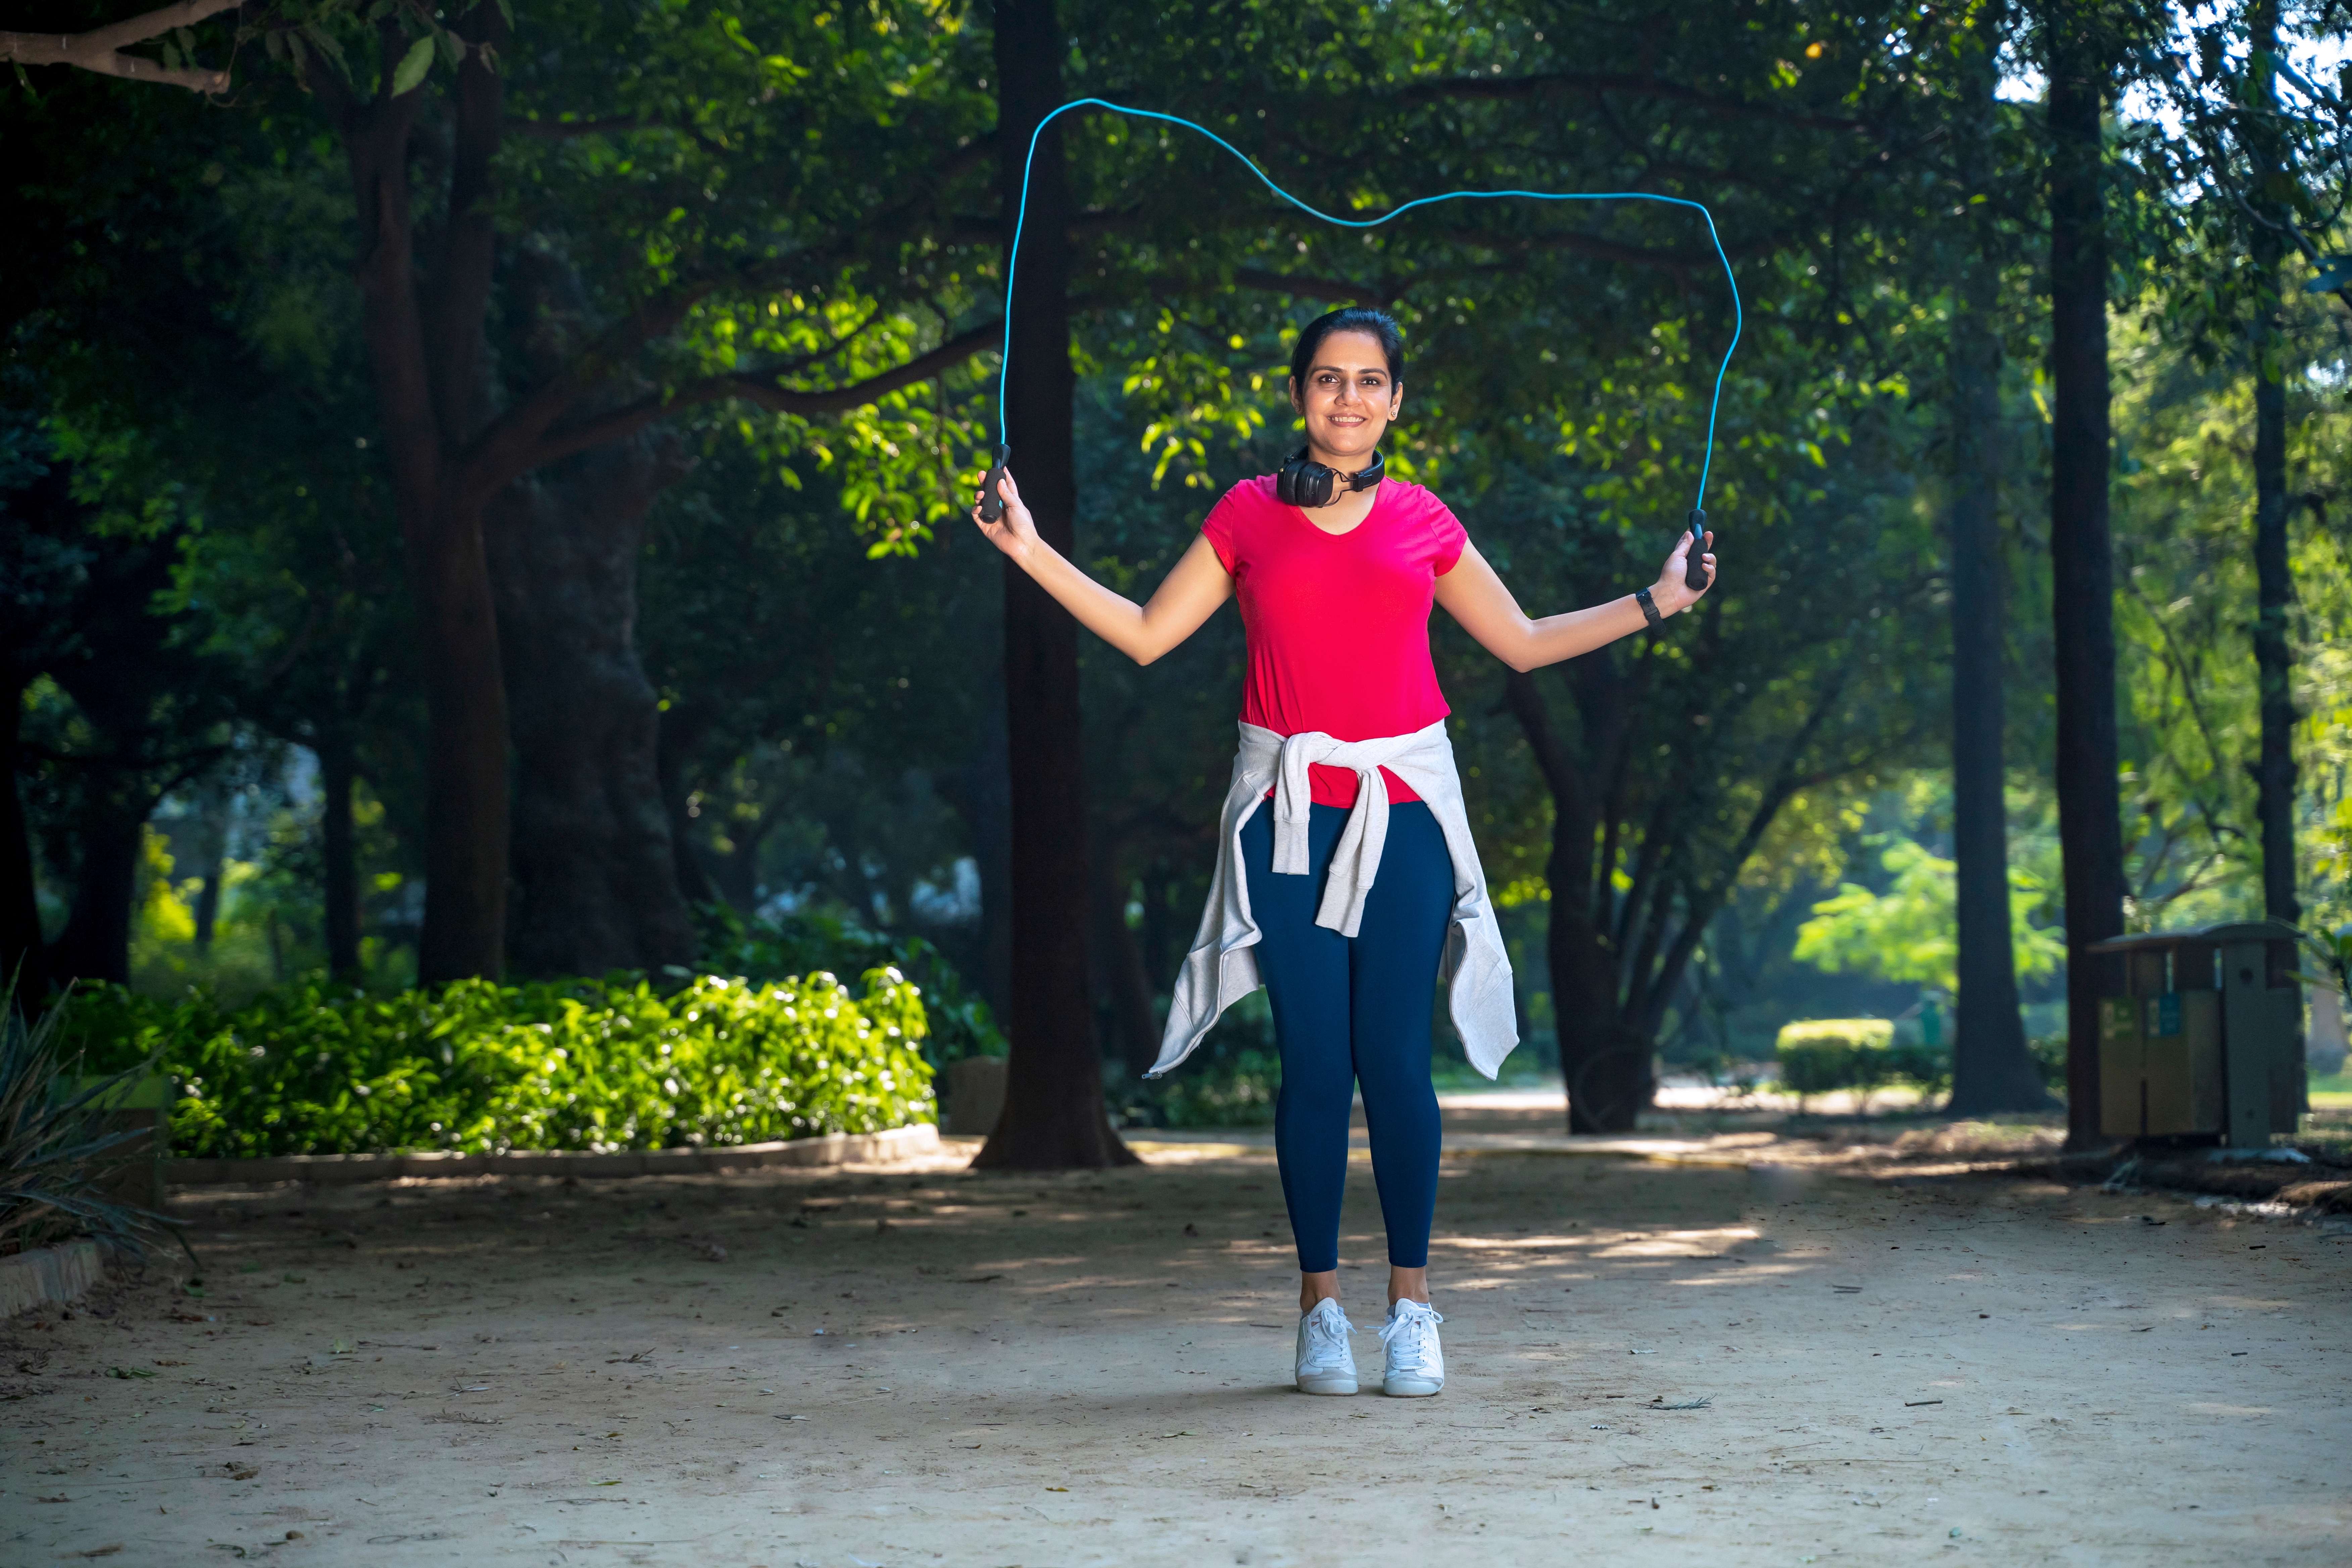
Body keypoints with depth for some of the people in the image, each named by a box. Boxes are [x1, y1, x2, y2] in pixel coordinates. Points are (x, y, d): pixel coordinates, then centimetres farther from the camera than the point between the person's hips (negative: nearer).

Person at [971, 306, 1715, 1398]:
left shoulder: (1423, 523, 9)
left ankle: (1411, 1305, 8)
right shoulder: (1249, 514, 7)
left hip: (1402, 812, 0)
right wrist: (1034, 556, 3)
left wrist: (1654, 604, 13)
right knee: (1313, 1063, -2)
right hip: (1290, 810, 0)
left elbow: (1523, 643, 18)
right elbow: (1146, 635, 8)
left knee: (1394, 1059, -3)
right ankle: (1321, 1307, 9)